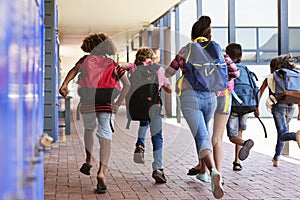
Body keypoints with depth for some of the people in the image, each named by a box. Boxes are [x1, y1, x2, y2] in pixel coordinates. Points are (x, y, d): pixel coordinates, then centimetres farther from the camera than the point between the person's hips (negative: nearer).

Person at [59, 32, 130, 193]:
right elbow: (127, 84, 8)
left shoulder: (86, 60, 12)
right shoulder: (112, 64, 16)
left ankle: (89, 160, 19)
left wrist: (64, 84, -18)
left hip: (87, 102, 1)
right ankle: (101, 171, -24)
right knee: (105, 137, -5)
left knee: (89, 128, 29)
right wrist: (118, 103, 8)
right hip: (107, 103, 0)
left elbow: (75, 69, -10)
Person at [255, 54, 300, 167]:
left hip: (278, 106, -4)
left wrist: (256, 108, 26)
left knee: (283, 134, -13)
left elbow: (259, 93, 16)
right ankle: (276, 158, 23)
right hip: (291, 107, 4)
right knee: (282, 132, 22)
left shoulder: (269, 78, 12)